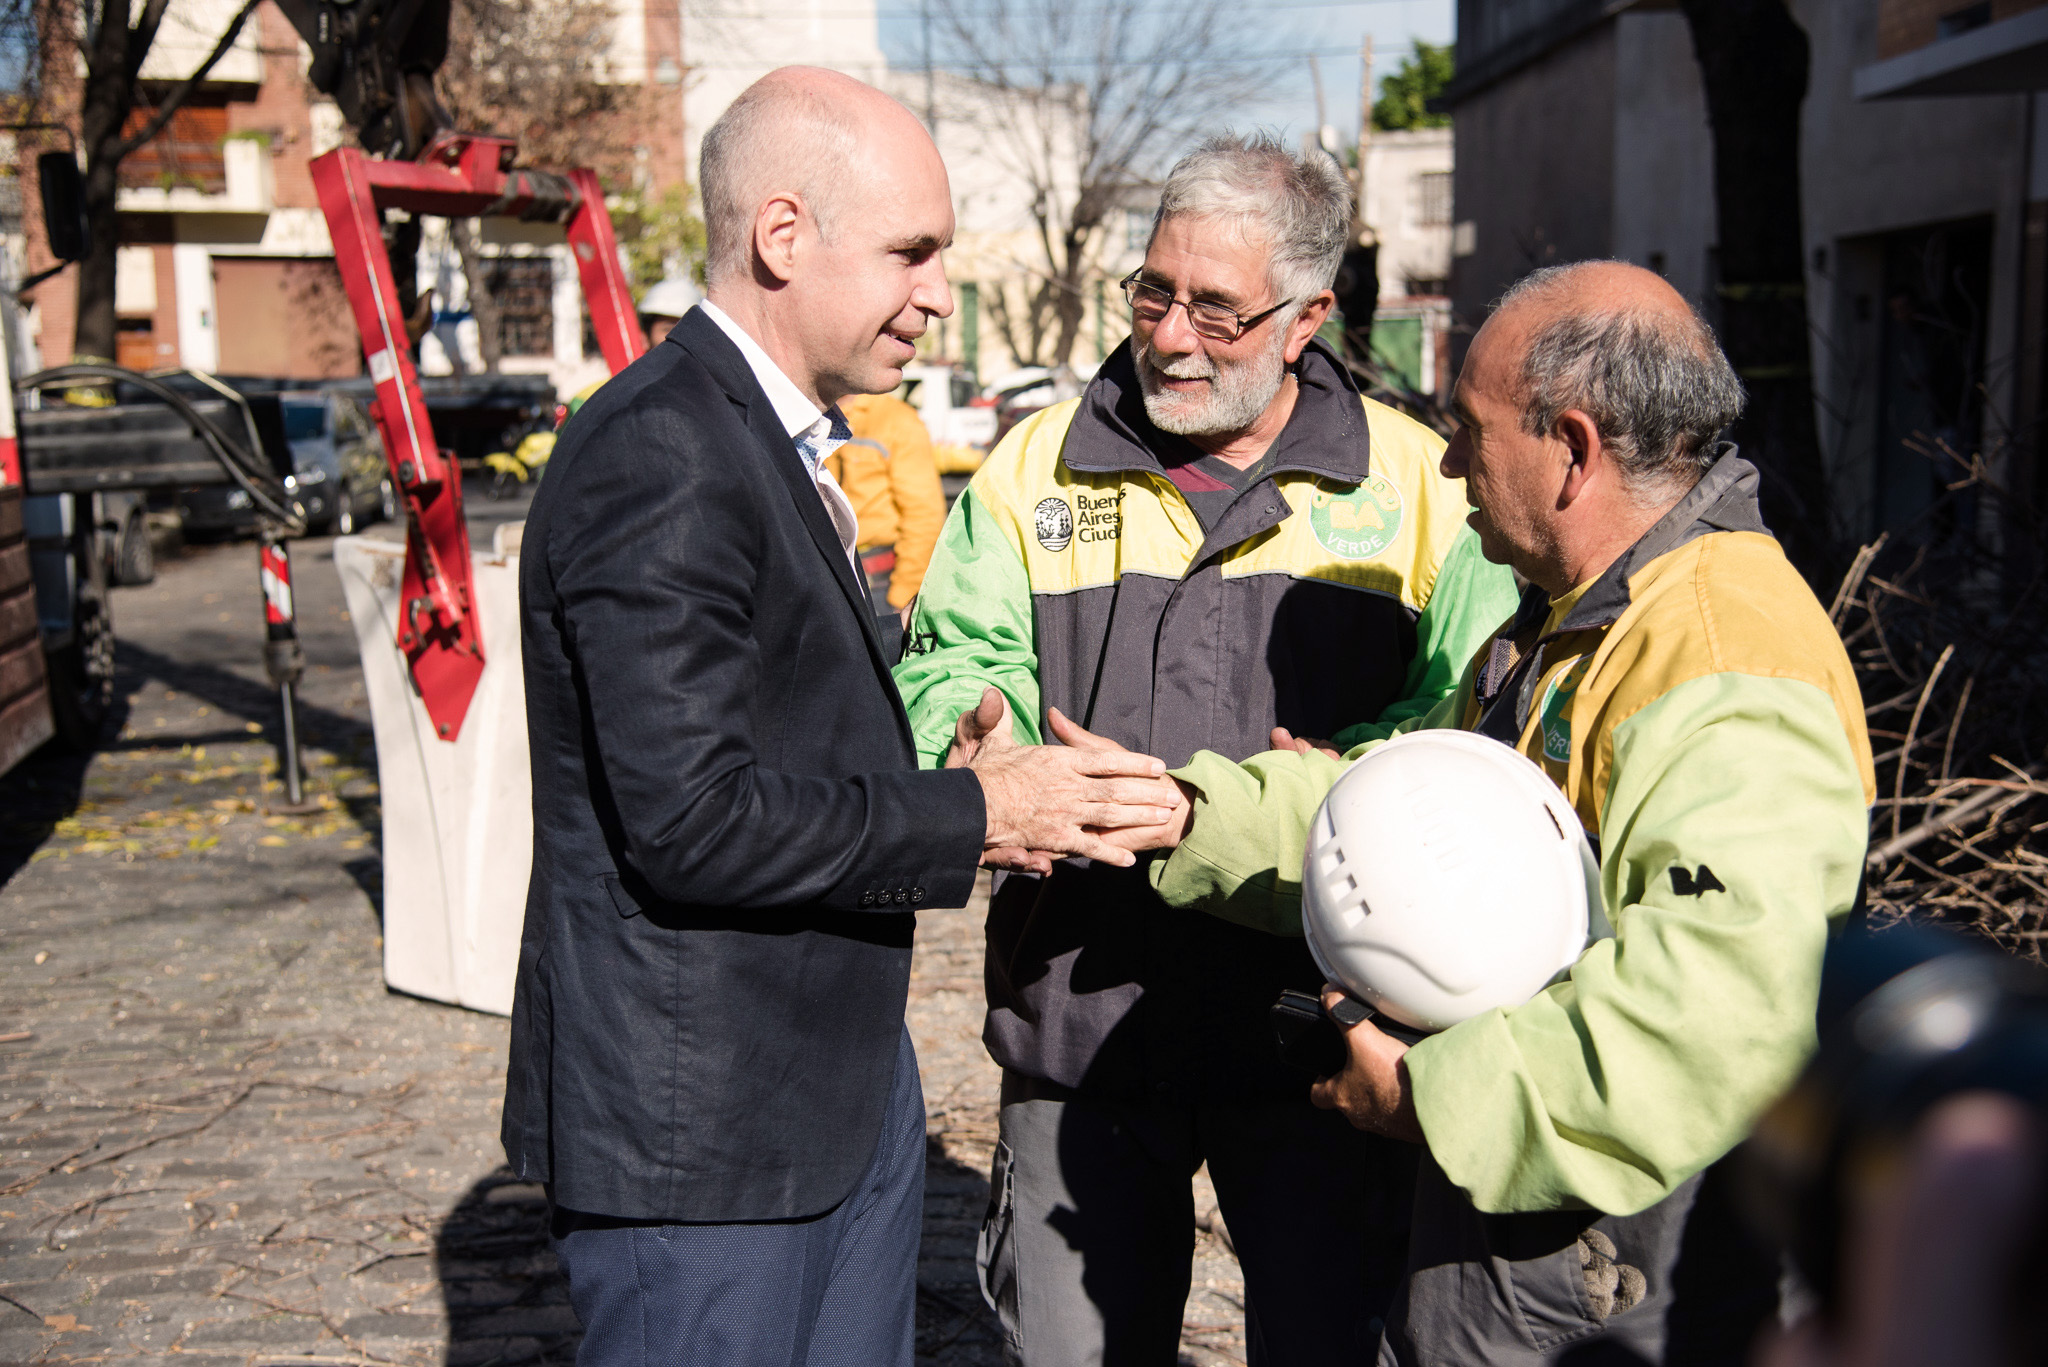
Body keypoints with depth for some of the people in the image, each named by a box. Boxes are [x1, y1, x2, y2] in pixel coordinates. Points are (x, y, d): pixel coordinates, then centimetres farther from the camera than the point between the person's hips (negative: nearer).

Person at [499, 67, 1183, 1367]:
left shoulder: (780, 440, 12)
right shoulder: (658, 456, -20)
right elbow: (692, 822, -25)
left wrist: (945, 772, 4)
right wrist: (971, 815, -17)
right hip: (697, 1123, -9)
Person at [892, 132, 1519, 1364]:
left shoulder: (1417, 482, 1)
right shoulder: (1036, 468, 7)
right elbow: (951, 664, 3)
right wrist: (983, 728, -20)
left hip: (1319, 1017, -1)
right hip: (1082, 1009, 2)